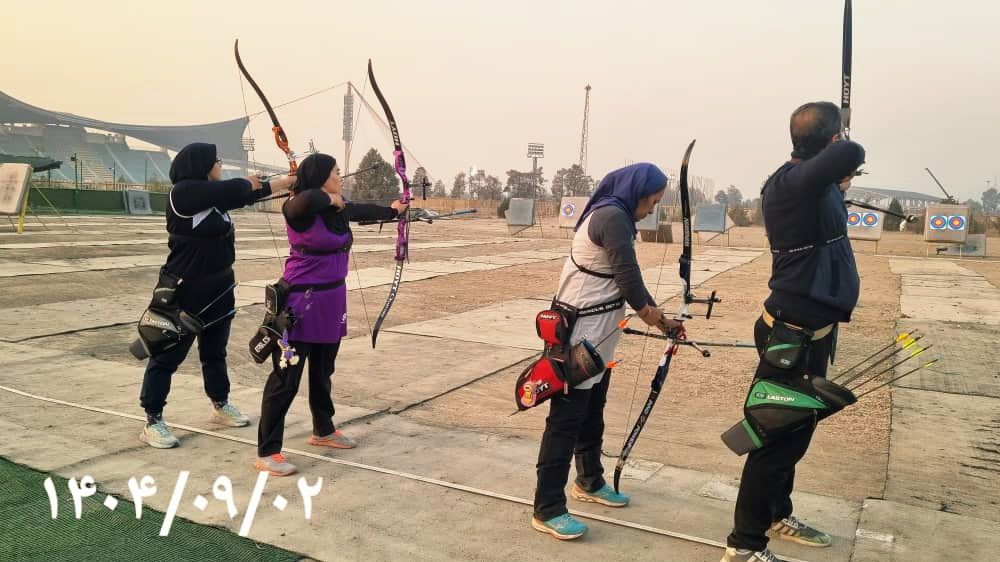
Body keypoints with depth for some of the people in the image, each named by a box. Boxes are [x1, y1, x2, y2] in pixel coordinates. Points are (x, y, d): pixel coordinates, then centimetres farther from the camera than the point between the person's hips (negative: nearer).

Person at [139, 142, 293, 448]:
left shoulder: (215, 196, 7)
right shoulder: (184, 192, -19)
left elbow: (249, 194, 14)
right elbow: (235, 189, -22)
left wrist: (292, 179, 13)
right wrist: (249, 182, 1)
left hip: (219, 286, 9)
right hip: (185, 289, -9)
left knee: (215, 351, 21)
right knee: (167, 355, 1)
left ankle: (221, 406, 37)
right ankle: (152, 422, 10)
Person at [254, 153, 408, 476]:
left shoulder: (340, 209, 7)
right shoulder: (299, 210, -17)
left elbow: (365, 211, 27)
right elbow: (306, 199, -41)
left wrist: (393, 211, 43)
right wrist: (330, 200, -21)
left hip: (330, 300, 8)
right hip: (300, 302, -8)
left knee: (323, 371, 22)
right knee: (285, 378, -4)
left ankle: (323, 431, 40)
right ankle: (267, 453, 4)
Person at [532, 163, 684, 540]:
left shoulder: (614, 216, 14)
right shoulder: (613, 217, -18)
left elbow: (627, 279, 16)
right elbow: (628, 279, -17)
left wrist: (659, 316, 12)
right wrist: (658, 319, -1)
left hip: (596, 335, 10)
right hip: (580, 333, -10)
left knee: (592, 412, 21)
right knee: (566, 418, -5)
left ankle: (589, 482, 37)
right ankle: (548, 509, 2)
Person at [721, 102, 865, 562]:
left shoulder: (802, 181, 8)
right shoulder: (793, 181, -21)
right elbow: (850, 154, -39)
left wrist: (838, 187, 42)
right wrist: (846, 151, -16)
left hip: (807, 329, 10)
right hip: (795, 335, -10)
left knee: (793, 430, 22)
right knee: (778, 436, -3)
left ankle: (778, 515, 40)